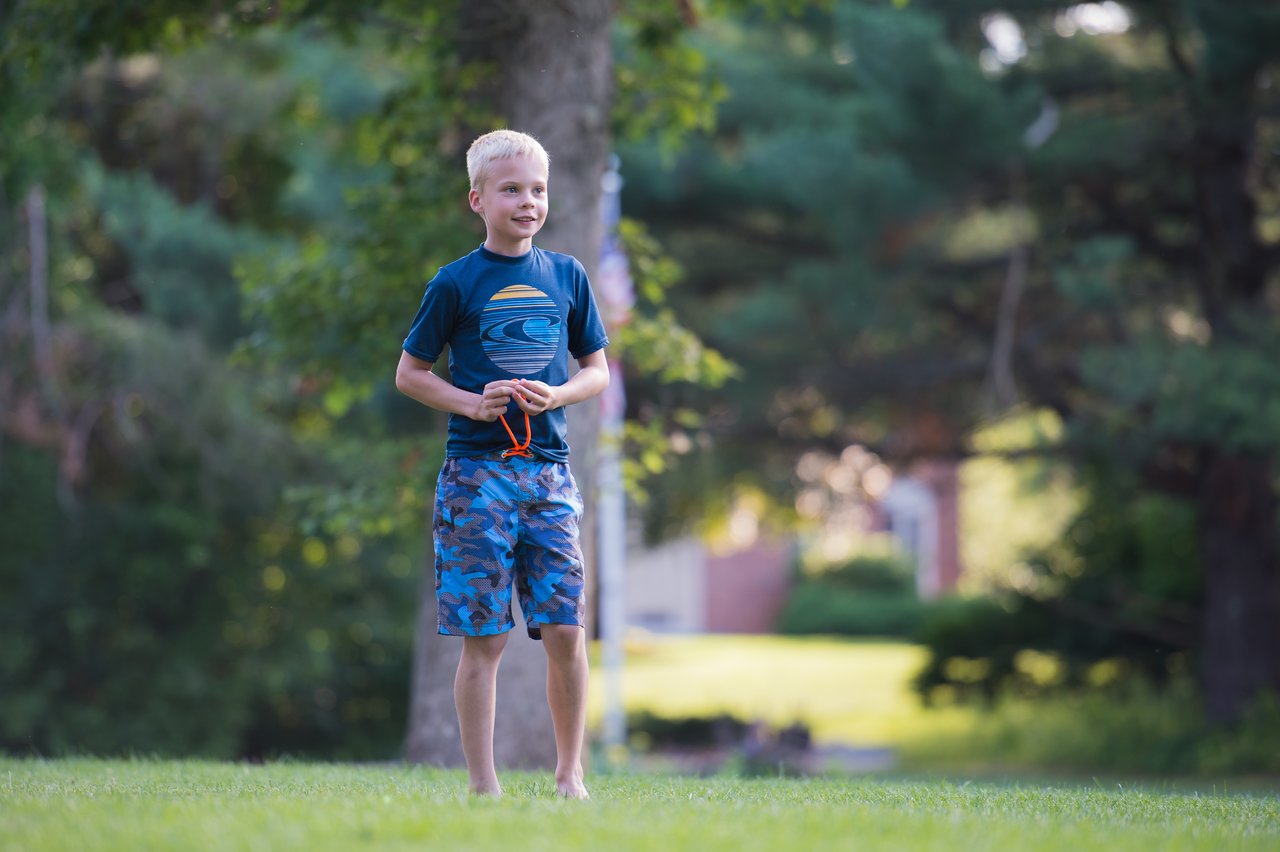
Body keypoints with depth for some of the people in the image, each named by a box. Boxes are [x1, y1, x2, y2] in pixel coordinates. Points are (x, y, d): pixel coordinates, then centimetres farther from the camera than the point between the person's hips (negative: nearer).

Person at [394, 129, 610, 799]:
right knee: (484, 637, -2)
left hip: (549, 472, 3)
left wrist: (555, 395, -5)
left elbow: (596, 370, 16)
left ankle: (570, 774, 12)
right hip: (477, 473, -3)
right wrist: (472, 403, -11)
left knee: (565, 629, -2)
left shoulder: (567, 277, 9)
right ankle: (483, 787, 4)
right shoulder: (456, 283, 0)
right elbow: (409, 373, 6)